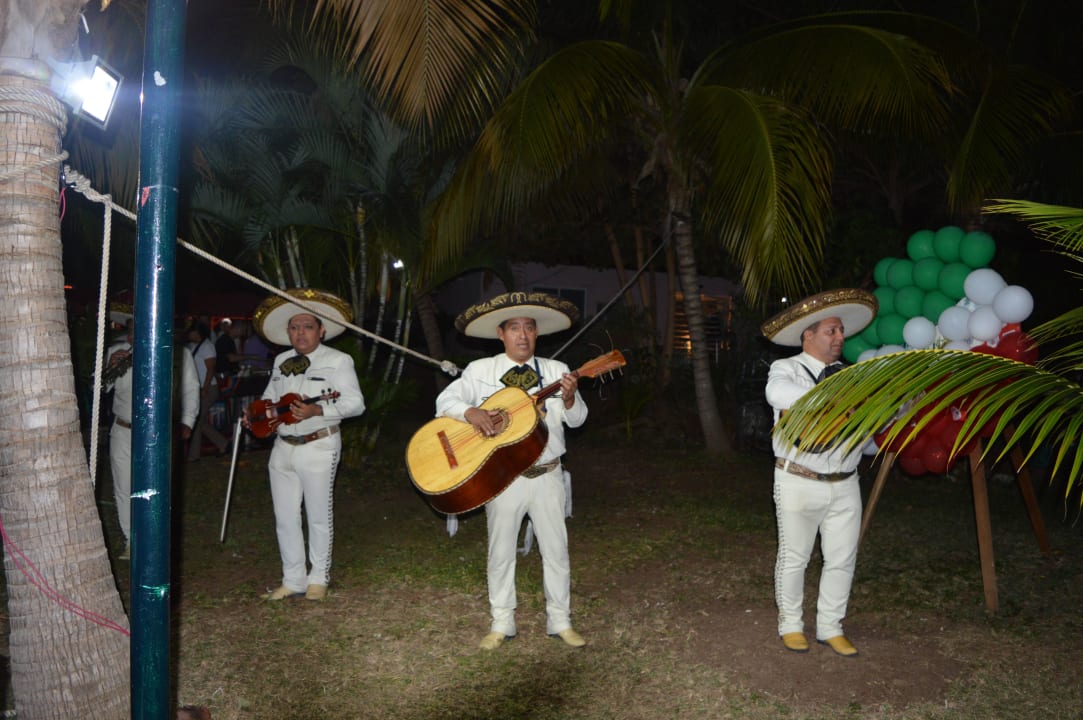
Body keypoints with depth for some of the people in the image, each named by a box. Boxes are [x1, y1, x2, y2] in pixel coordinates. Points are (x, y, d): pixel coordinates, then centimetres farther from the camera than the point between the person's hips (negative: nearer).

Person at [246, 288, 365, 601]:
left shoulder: (337, 360, -7)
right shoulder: (282, 361, 12)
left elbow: (355, 403, -14)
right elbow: (271, 396, 23)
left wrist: (317, 410, -27)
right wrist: (256, 414, 2)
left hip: (318, 447, -6)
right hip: (283, 446, 6)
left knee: (319, 516, 6)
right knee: (284, 517, 10)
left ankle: (318, 578, 21)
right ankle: (293, 580, 23)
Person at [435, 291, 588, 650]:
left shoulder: (556, 371, 3)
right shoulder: (480, 370, 0)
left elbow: (576, 419, 0)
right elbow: (445, 400, -2)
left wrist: (569, 398, -21)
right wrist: (470, 412, -22)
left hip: (547, 475, 1)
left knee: (556, 549, 8)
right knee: (500, 551, 9)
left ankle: (559, 620, 24)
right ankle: (501, 623, 24)